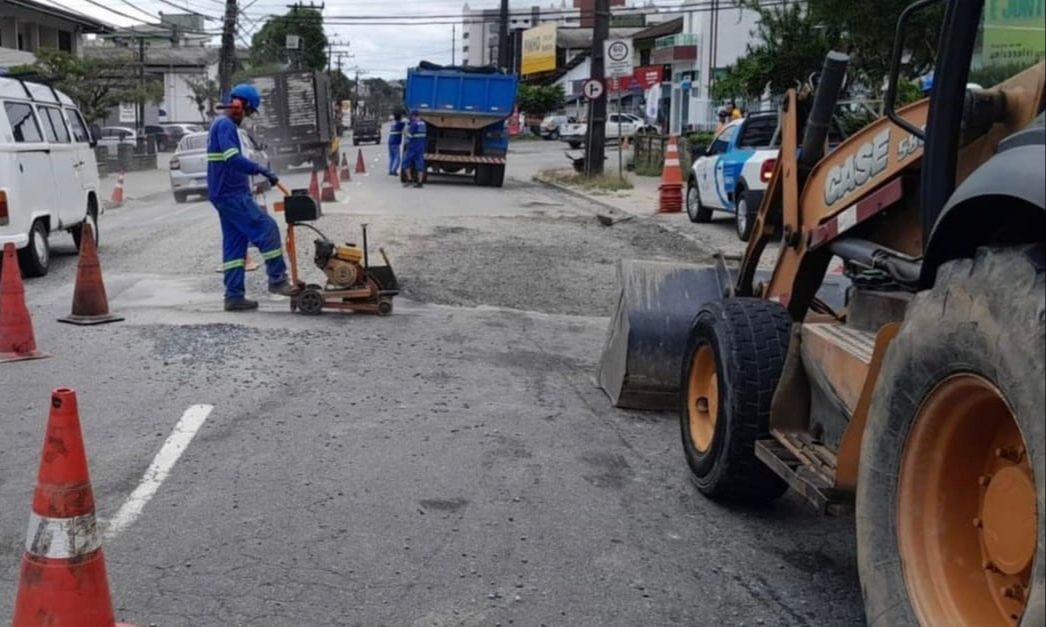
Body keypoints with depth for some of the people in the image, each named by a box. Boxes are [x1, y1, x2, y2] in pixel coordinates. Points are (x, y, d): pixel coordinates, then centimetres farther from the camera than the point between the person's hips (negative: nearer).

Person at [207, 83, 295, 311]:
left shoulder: (221, 124, 20)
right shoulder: (226, 125, -12)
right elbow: (233, 159, -27)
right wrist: (261, 170, -29)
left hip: (226, 194, 11)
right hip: (232, 195, -11)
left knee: (234, 245, 8)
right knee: (267, 229, -9)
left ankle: (234, 296, 8)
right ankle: (277, 280, -5)